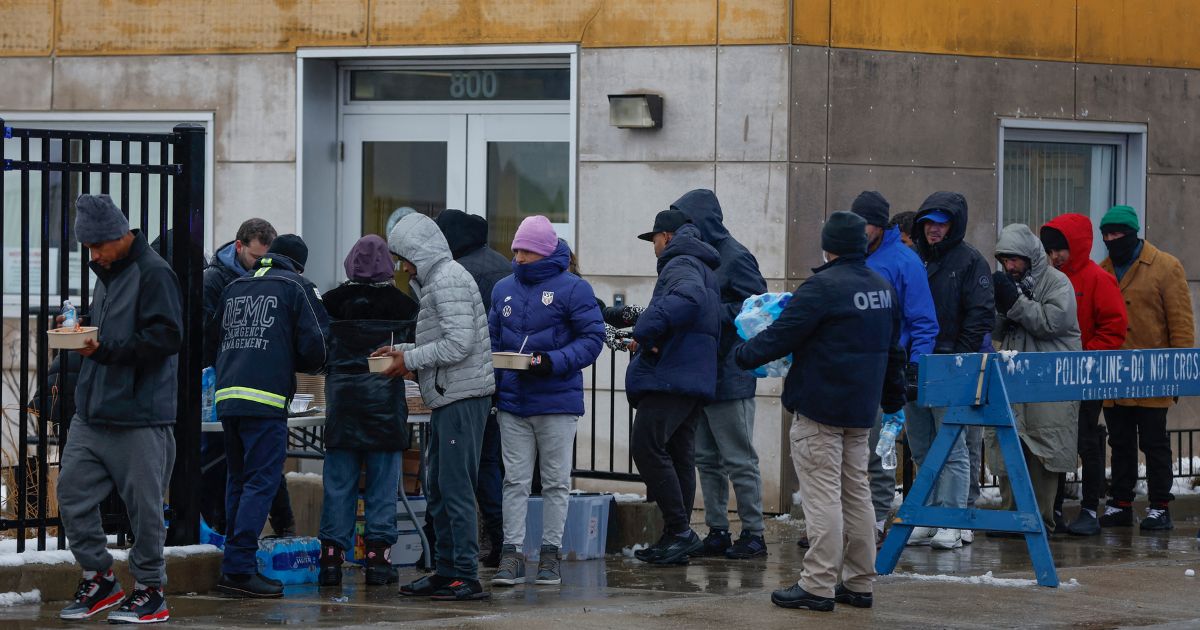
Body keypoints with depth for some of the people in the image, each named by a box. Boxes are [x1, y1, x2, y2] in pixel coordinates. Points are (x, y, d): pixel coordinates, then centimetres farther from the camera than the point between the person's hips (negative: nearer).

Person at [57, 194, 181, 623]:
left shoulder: (153, 274, -10)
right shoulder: (106, 274, 18)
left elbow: (167, 336, -19)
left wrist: (104, 349, -23)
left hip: (138, 417, -9)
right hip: (92, 411, 9)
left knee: (143, 506, -1)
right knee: (72, 492, 4)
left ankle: (150, 591, 10)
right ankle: (98, 579, 17)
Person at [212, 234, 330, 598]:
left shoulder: (234, 288, 20)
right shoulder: (296, 287, 4)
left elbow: (214, 338, 23)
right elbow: (314, 349, 0)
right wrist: (292, 364, 20)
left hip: (226, 396, 6)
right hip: (265, 398, -6)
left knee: (239, 480, 15)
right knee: (261, 482, -5)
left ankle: (235, 566, 16)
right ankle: (239, 567, -13)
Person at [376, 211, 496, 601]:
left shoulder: (448, 280, -12)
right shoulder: (435, 280, 21)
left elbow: (459, 343, -20)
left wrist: (410, 360, -11)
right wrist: (402, 350, 14)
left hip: (463, 397, -11)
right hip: (449, 398, 11)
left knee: (456, 487, -10)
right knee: (437, 488, 13)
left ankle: (466, 577, -11)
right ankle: (447, 571, 18)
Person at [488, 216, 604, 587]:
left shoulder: (572, 289, -6)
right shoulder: (504, 289, 11)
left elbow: (592, 338, -8)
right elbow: (492, 339, 17)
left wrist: (554, 362, -21)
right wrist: (489, 377, 1)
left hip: (557, 403, -4)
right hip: (512, 402, 4)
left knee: (556, 482, 5)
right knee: (515, 481, 2)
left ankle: (550, 553, 11)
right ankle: (512, 554, 2)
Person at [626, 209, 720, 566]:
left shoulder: (681, 265, -7)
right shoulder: (702, 268, 26)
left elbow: (687, 297, -30)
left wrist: (647, 330, -26)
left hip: (670, 375, -11)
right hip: (695, 379, 11)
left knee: (647, 446, -15)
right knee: (678, 456, 11)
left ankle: (679, 531, -18)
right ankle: (678, 537, 13)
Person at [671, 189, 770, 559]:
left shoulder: (735, 258, -12)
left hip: (729, 375, -9)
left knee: (739, 460, -3)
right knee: (707, 459, 11)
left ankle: (753, 535, 2)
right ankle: (717, 532, 17)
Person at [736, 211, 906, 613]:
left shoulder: (823, 287, -16)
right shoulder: (883, 288, 11)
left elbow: (782, 336, -15)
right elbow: (892, 350, 21)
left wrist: (744, 354, 3)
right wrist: (894, 400, 31)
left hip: (819, 409, -8)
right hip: (860, 409, 8)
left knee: (822, 494, -7)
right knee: (856, 492, 13)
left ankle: (818, 585, -8)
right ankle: (859, 583, 16)